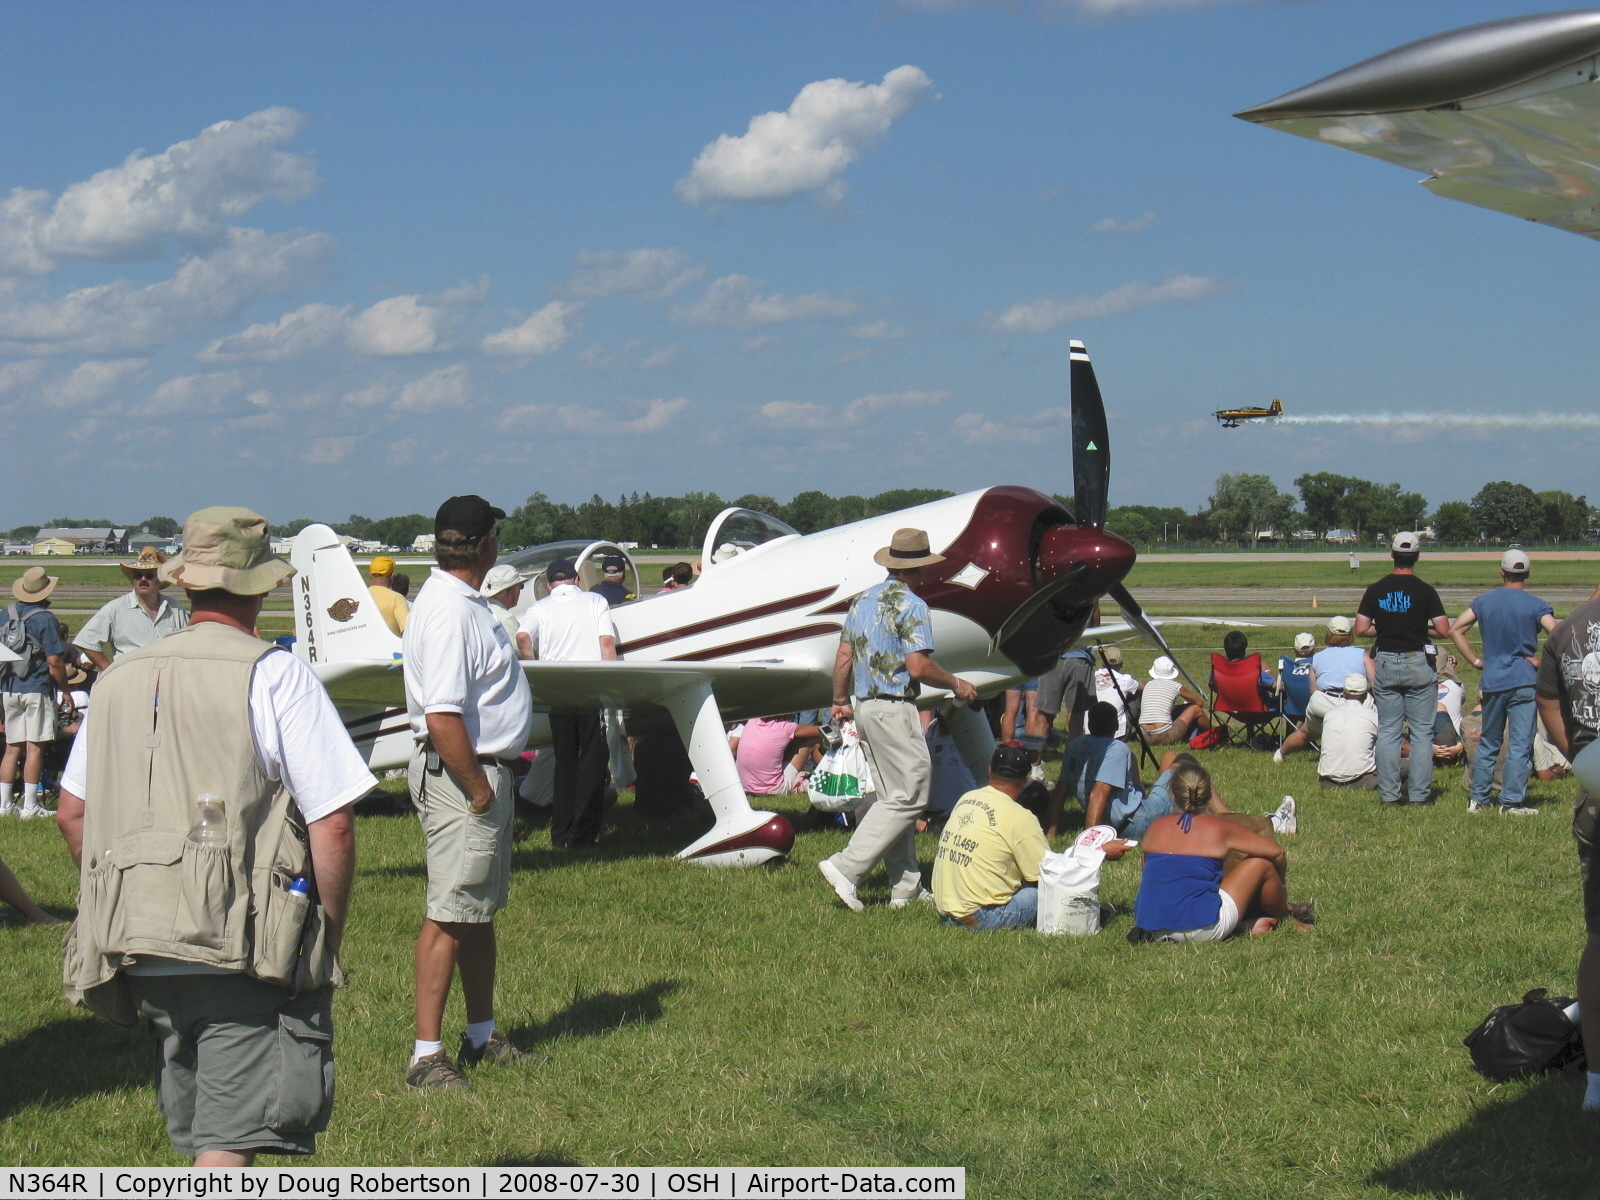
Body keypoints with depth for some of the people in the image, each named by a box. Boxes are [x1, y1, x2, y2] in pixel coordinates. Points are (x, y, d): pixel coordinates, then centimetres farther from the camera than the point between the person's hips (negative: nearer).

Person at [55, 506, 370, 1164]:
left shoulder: (119, 679, 11)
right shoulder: (274, 676, -6)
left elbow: (72, 813, 18)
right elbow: (333, 824, -10)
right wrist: (328, 942, 0)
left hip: (140, 957, 6)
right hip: (244, 949, -6)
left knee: (197, 1128, 20)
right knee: (231, 1140, -7)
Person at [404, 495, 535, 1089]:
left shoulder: (465, 602, 13)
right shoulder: (449, 612, -21)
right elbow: (441, 717, -27)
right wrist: (479, 789, -21)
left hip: (486, 771, 11)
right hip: (459, 774, -11)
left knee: (482, 911, 18)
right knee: (451, 916, -7)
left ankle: (483, 1038, 28)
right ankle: (427, 1056, -3)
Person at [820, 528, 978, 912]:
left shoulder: (862, 600, 12)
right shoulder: (911, 605, -12)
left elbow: (843, 658, 14)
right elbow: (918, 667, -18)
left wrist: (840, 701, 26)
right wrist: (957, 685, -3)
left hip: (862, 707, 9)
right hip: (894, 708, -9)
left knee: (894, 796, 14)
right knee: (909, 797, -4)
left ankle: (906, 886, 15)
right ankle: (846, 867, -12)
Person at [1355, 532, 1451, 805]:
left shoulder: (1375, 590, 0)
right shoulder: (1425, 592, -7)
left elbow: (1360, 629, -1)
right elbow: (1444, 631, -9)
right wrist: (1421, 628, 10)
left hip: (1385, 663, 2)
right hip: (1417, 663, -2)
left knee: (1387, 731, 7)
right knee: (1422, 731, 3)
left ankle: (1389, 792, 6)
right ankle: (1419, 792, 2)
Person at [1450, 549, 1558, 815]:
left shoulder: (1484, 601, 5)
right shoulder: (1535, 605, -5)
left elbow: (1455, 629, 4)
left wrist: (1475, 660, 6)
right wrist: (1541, 661, -5)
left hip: (1492, 682, 4)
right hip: (1524, 682, -4)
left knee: (1488, 742, 15)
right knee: (1520, 744, -1)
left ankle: (1478, 798, 17)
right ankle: (1511, 802, -3)